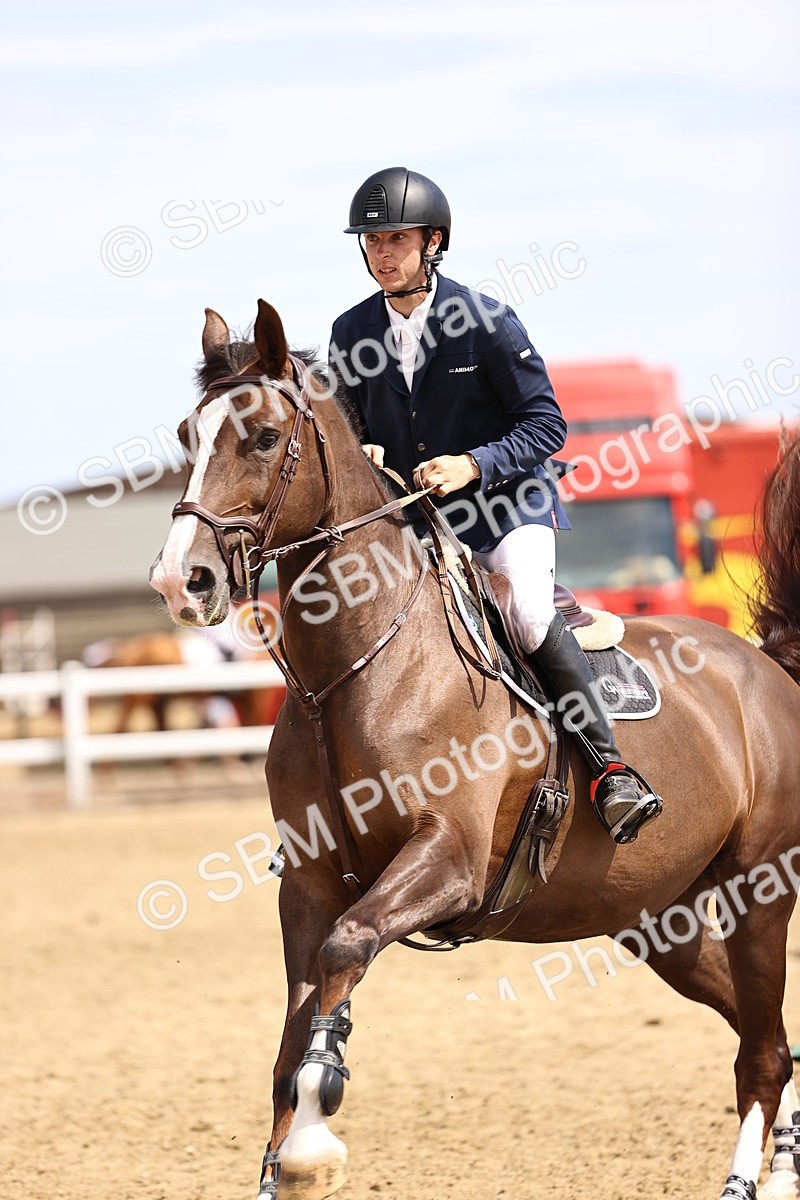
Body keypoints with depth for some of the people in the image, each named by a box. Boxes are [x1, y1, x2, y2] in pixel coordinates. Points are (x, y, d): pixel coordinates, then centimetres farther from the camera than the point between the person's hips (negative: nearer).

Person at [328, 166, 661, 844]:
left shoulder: (488, 322, -10)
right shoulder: (351, 334, 3)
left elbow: (546, 425, -9)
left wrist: (473, 464, -24)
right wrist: (359, 453, -9)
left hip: (505, 504, -5)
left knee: (528, 610, -30)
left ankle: (610, 769, -22)